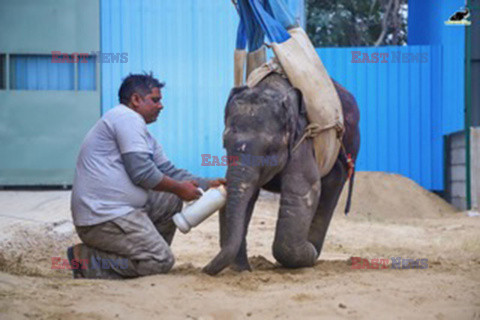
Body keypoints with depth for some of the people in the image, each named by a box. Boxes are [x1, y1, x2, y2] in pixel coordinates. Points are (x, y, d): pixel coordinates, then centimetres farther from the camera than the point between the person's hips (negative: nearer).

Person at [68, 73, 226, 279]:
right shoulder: (127, 118, -10)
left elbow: (169, 171, 26)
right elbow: (142, 173, -17)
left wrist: (207, 185, 15)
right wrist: (179, 188, -4)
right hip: (103, 218, -11)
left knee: (171, 201, 16)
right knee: (162, 262, -12)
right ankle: (87, 262, -12)